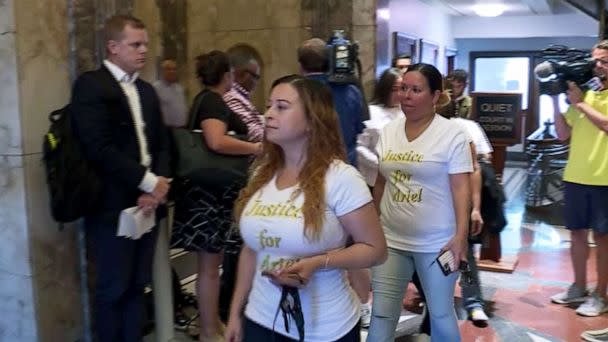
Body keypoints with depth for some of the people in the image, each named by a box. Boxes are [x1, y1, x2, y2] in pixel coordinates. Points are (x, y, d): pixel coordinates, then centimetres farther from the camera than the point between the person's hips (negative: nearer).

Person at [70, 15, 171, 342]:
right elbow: (99, 148, -18)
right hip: (113, 206, -6)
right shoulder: (90, 85, -7)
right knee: (113, 288, 4)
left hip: (147, 203, 6)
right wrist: (149, 182, -14)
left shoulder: (147, 90, 16)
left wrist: (157, 187, -4)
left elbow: (162, 144, 13)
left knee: (136, 285, 14)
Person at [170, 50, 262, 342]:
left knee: (212, 260, 18)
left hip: (214, 189, 11)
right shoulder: (213, 101, -16)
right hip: (210, 191, -11)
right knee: (209, 264, -2)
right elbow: (216, 142, -34)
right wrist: (255, 148, -22)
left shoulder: (207, 99, 14)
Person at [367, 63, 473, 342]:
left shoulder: (452, 135, -9)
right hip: (390, 239, 4)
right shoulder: (388, 132, 5)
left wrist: (461, 236, -18)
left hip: (436, 243, -4)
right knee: (381, 313, 7)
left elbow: (461, 188, -12)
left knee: (440, 313, 12)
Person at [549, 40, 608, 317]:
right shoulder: (581, 92, 11)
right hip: (575, 177, 5)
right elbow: (563, 134, 8)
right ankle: (579, 287, 26)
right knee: (577, 233, 12)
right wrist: (556, 102, -1)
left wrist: (580, 103, -16)